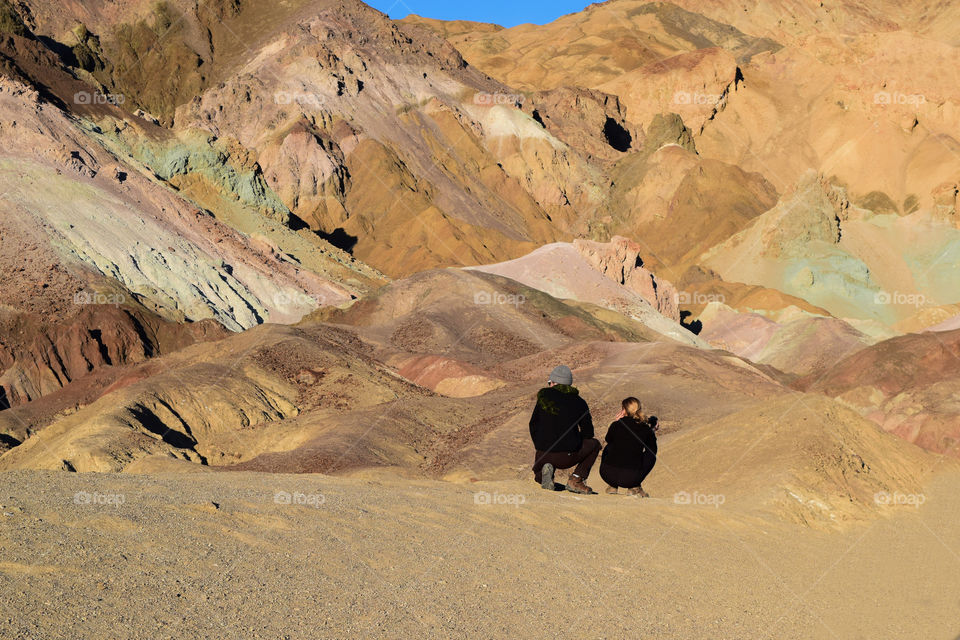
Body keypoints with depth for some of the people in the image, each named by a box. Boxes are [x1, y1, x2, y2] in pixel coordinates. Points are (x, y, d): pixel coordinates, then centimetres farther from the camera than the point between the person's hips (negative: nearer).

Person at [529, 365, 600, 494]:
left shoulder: (544, 396, 3)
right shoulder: (579, 402, 4)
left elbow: (533, 424, 8)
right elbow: (588, 433, 8)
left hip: (544, 455, 1)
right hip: (568, 457, -1)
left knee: (538, 476, 35)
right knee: (594, 444, 28)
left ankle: (546, 470, -5)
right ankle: (576, 480, 9)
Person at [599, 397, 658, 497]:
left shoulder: (616, 425, 2)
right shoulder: (646, 430, 2)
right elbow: (653, 450, 18)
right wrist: (652, 435, 33)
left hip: (608, 476, 1)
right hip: (631, 479, -1)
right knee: (651, 455, 26)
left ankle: (613, 486, 24)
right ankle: (635, 487, 12)